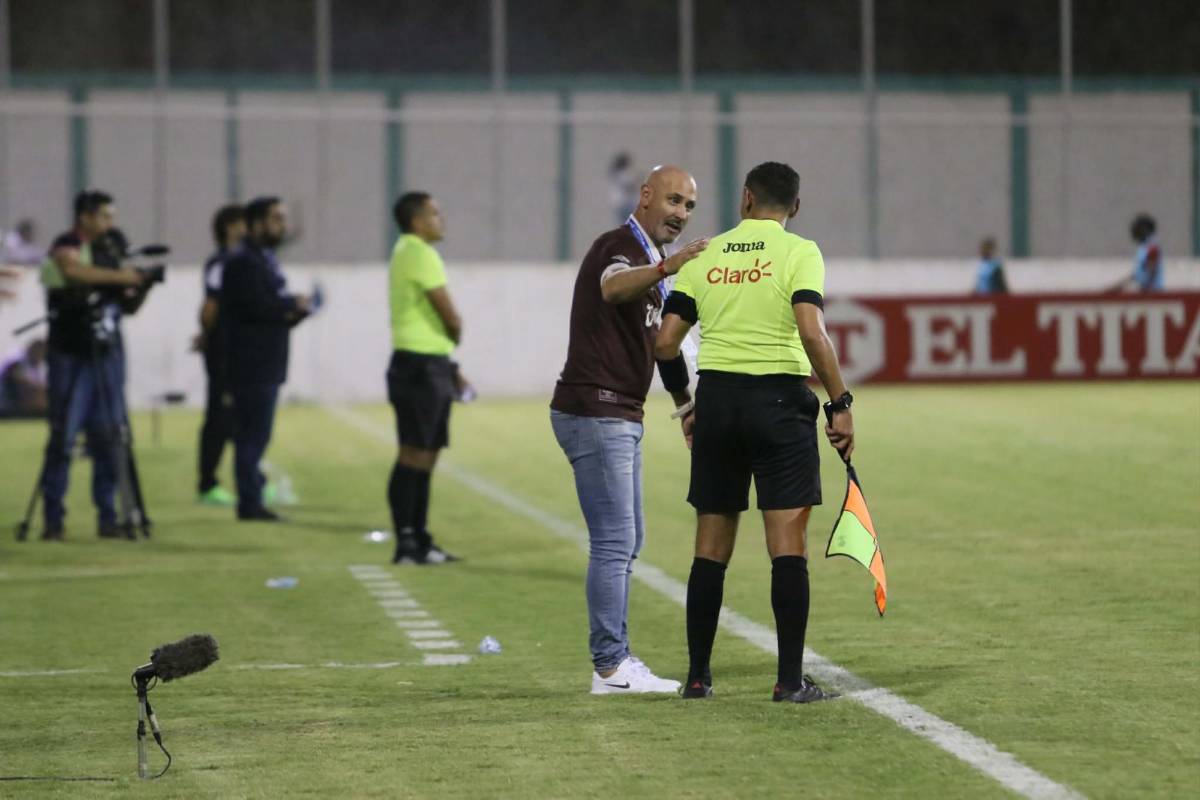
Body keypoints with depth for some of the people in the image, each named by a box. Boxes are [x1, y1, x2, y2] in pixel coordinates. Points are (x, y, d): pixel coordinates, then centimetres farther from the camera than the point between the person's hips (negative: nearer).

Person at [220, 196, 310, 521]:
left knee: (254, 434, 14)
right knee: (252, 435, -7)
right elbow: (254, 306, -24)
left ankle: (252, 500, 20)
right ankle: (250, 503, -5)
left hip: (265, 364, 10)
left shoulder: (265, 259, 18)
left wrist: (293, 311, 4)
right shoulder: (243, 262, -14)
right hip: (252, 365, -10)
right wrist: (293, 305, -12)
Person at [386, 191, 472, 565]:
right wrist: (457, 334, 7)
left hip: (429, 366, 10)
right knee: (413, 454, -8)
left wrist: (450, 368, 20)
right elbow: (450, 316, -15)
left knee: (425, 455, 13)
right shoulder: (420, 254, -13)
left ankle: (418, 540, 17)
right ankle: (407, 544, -7)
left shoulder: (408, 253, 18)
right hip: (420, 366, -10)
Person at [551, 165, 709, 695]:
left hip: (620, 417, 11)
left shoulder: (647, 260, 20)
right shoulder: (620, 246, -12)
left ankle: (614, 658, 18)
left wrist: (687, 404, 38)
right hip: (594, 411, -11)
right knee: (614, 541, -11)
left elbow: (660, 343, 32)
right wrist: (666, 267, -56)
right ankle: (610, 667, -9)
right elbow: (613, 288, -38)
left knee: (625, 541, 13)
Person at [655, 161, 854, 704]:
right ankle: (790, 680, -4)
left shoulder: (704, 256, 8)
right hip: (781, 398, -3)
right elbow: (812, 333, -16)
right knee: (788, 542, -1)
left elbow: (666, 343, 5)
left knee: (711, 547, 10)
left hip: (716, 397, 4)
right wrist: (839, 403, -9)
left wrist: (686, 405, 21)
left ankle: (697, 675, 13)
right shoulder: (799, 253, -3)